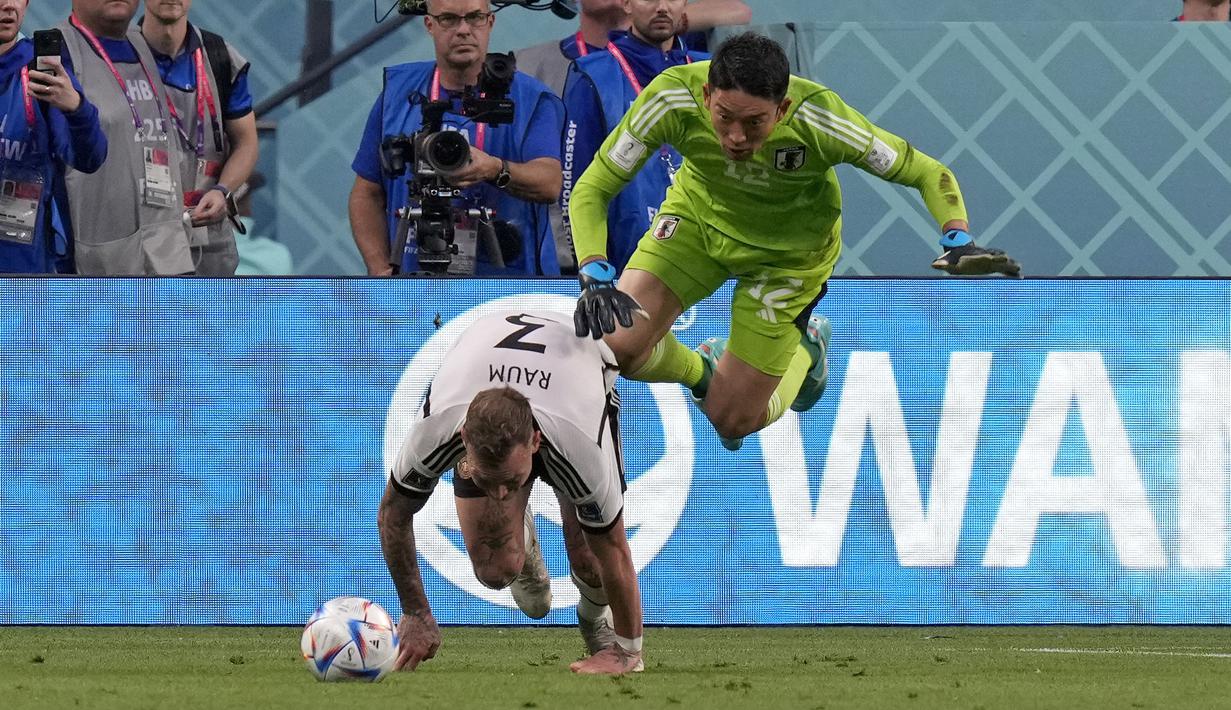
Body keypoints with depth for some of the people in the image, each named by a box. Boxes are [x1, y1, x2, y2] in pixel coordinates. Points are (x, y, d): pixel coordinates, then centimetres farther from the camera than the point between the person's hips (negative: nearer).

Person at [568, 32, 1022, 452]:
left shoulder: (819, 121, -37)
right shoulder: (674, 99, -35)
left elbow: (928, 174, -23)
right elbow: (591, 191, -26)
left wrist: (958, 240, -41)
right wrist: (596, 278, -41)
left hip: (787, 253, -2)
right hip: (698, 218, 2)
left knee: (733, 420, 1)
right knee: (616, 344, -17)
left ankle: (805, 350, 36)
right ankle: (703, 373, 19)